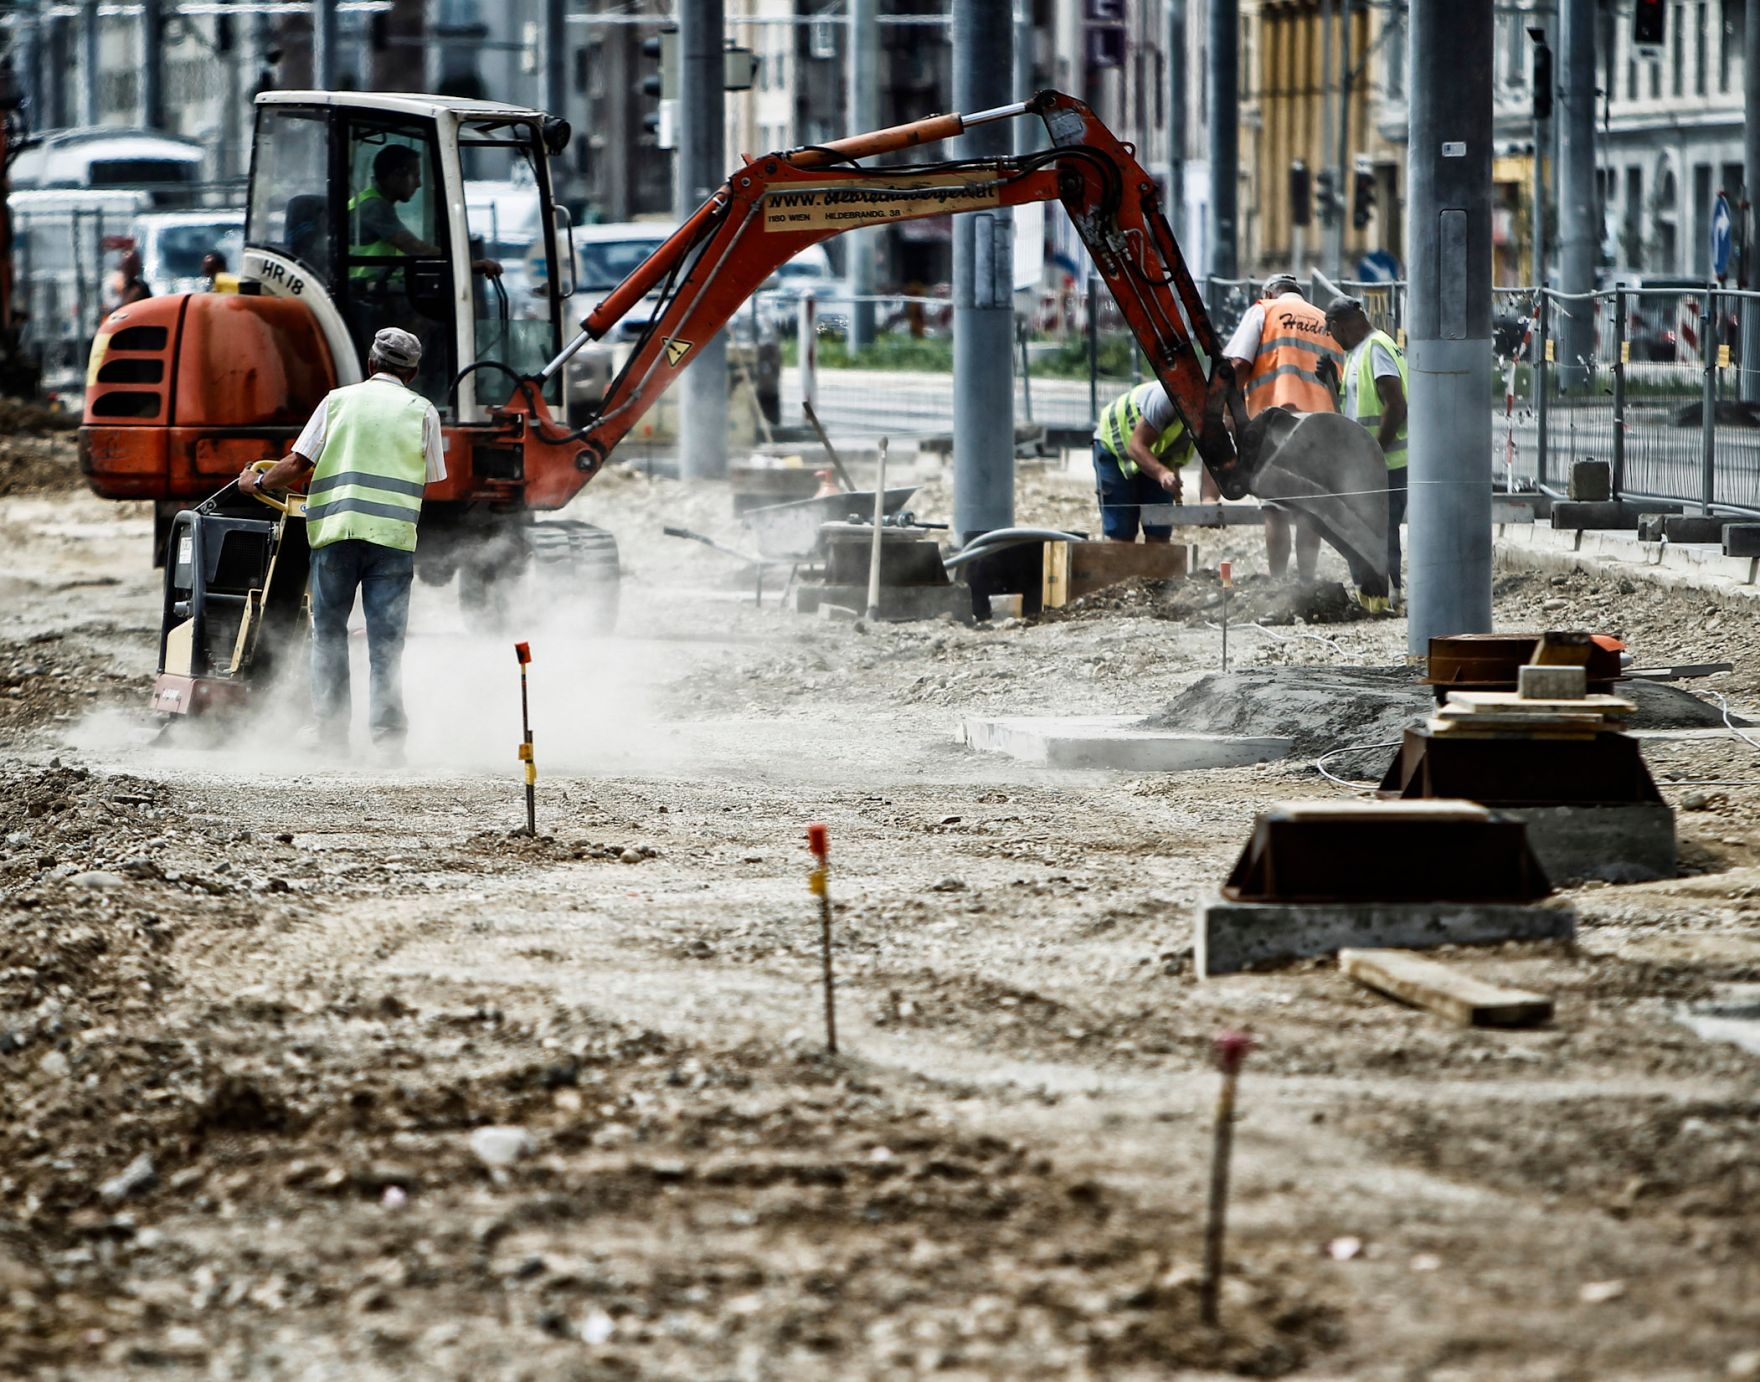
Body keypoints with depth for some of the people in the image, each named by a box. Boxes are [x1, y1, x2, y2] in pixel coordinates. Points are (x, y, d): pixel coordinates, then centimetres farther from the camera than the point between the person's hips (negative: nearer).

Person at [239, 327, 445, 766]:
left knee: (328, 632, 11)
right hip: (394, 533, 0)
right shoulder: (422, 411, 8)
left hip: (335, 530, 0)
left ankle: (330, 729, 8)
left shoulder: (339, 399, 8)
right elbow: (431, 482, 7)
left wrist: (257, 483, 20)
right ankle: (387, 733, -7)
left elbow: (298, 462, 5)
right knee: (385, 640, 0)